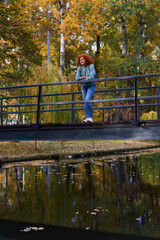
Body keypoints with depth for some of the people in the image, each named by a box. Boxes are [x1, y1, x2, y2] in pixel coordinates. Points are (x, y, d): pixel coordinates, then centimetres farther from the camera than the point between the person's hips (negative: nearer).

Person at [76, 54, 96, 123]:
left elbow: (91, 77, -32)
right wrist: (84, 77, -29)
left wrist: (82, 80, -23)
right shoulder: (79, 68, -9)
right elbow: (77, 78, -15)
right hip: (84, 86, 5)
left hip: (91, 86, -5)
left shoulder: (91, 66, -21)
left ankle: (90, 117, -14)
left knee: (87, 100, -22)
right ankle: (88, 118, 8)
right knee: (85, 102, 2)